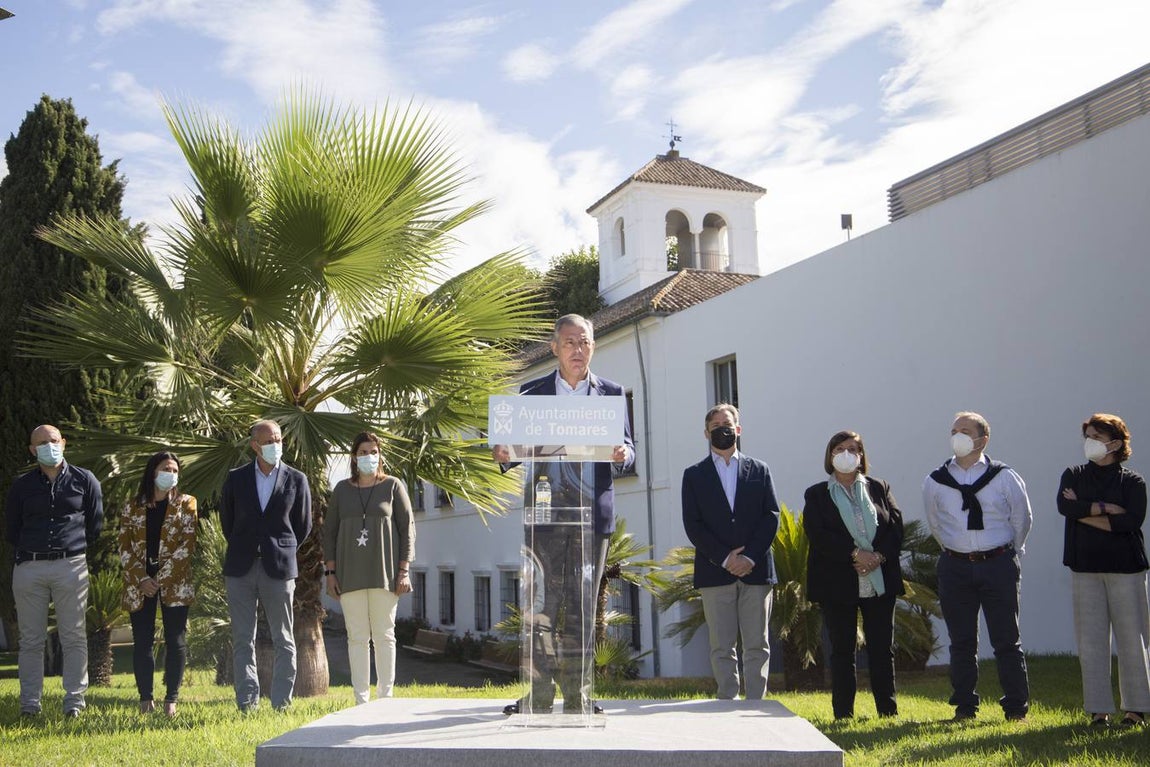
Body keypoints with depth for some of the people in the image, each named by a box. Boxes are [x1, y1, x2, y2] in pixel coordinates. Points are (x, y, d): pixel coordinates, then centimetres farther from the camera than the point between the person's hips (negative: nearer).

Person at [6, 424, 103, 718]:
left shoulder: (84, 481, 6)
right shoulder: (21, 486, 10)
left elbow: (95, 525, 9)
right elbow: (12, 531, 15)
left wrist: (73, 548, 9)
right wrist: (31, 551, 9)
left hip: (71, 565, -1)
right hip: (29, 567, 2)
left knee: (73, 637, 0)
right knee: (31, 639, 4)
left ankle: (74, 700, 5)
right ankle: (29, 703, 10)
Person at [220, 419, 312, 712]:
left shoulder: (296, 480, 3)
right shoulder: (235, 478, 6)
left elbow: (303, 526, 11)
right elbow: (227, 521, 17)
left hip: (279, 568, -1)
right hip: (241, 569, 1)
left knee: (284, 640, 2)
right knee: (242, 640, 3)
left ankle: (281, 703, 9)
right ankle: (248, 702, 10)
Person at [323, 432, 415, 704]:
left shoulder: (393, 486, 4)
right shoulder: (342, 489, 11)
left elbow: (407, 528, 2)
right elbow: (329, 531, 11)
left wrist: (404, 570, -5)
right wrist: (330, 572, 3)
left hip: (384, 573, -2)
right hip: (350, 575, 2)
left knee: (384, 636, 1)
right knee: (357, 637, 3)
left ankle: (385, 695, 7)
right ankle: (361, 699, 7)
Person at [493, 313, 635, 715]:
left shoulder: (611, 392, 11)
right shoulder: (532, 392, 10)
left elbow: (628, 449, 7)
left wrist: (622, 455, -17)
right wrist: (505, 455, -15)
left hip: (593, 511, 1)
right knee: (544, 604, -2)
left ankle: (577, 695, 12)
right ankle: (539, 694, 4)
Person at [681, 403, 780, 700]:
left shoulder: (759, 470, 13)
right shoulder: (694, 475, 9)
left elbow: (771, 516, 4)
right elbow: (693, 525, 0)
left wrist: (750, 557, -10)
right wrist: (725, 559, -10)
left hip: (756, 570, 1)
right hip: (715, 572, -1)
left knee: (757, 645, 2)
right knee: (722, 647, 1)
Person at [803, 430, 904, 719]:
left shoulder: (879, 488, 12)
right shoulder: (817, 495, 5)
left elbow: (896, 525, 3)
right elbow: (817, 534, -8)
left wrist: (879, 556, -14)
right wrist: (855, 554, -18)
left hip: (880, 581, 2)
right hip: (838, 583, -2)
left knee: (882, 649, 5)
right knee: (842, 650, 2)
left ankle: (888, 711, 14)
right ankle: (843, 715, 9)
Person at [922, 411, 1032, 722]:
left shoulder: (1004, 477, -2)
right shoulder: (934, 482, 3)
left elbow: (1021, 519, 10)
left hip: (999, 565, -2)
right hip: (955, 567, 2)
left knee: (1007, 640, 2)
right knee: (961, 641, 7)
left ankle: (1016, 707, 13)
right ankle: (964, 706, 17)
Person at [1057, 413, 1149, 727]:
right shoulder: (1074, 475, 11)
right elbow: (1064, 505, -9)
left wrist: (1084, 512, -10)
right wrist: (1107, 508, -12)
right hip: (1084, 568, 2)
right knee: (1090, 641, 1)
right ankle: (1099, 710, 7)